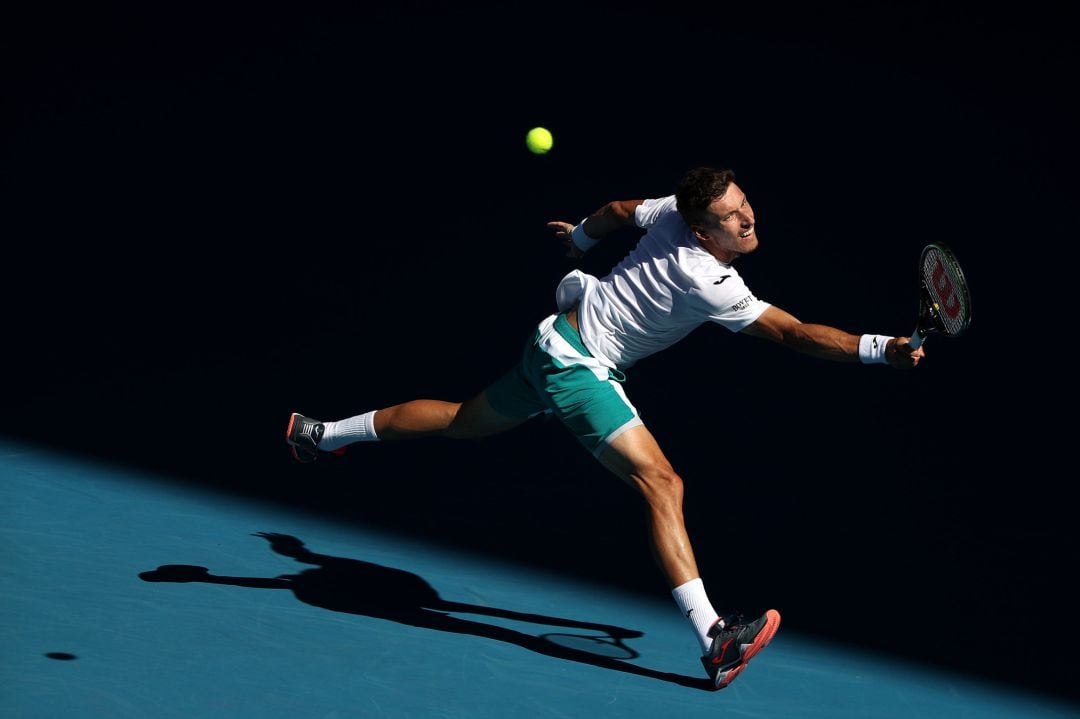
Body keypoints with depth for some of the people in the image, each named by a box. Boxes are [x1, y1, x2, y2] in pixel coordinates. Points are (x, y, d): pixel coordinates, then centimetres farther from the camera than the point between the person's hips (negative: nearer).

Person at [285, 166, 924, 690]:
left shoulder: (673, 209, -4)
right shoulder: (711, 285, -26)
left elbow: (618, 210, 16)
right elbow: (796, 335, -25)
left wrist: (581, 237, 35)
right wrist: (884, 349, -25)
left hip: (557, 344, 10)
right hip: (579, 364, -10)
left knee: (464, 421, 26)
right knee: (663, 484, -17)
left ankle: (322, 433, 42)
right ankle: (714, 642, -23)